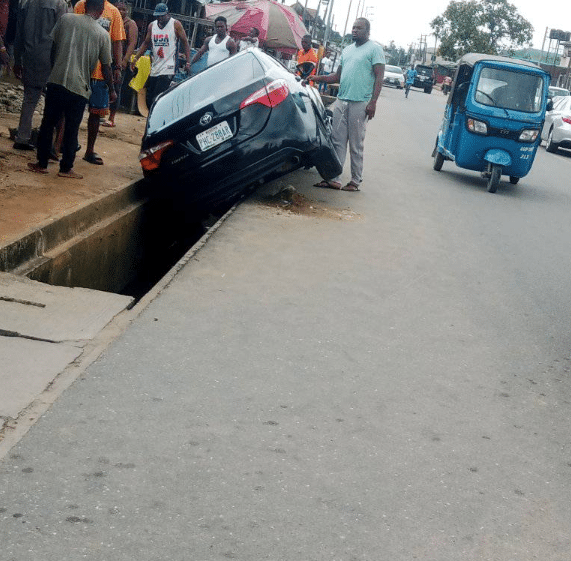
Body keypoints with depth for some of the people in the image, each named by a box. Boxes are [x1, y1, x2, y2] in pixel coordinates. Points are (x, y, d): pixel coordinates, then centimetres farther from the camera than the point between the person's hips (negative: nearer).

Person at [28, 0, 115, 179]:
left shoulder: (66, 18, 1)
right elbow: (106, 67, 3)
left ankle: (42, 164, 16)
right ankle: (66, 168, 12)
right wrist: (111, 90, 17)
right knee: (71, 129, 8)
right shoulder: (103, 34, -1)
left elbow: (51, 45, 8)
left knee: (47, 124, 11)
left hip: (56, 81, 1)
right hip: (79, 87, -1)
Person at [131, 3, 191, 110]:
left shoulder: (175, 24, -1)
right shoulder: (152, 25, 12)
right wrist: (135, 59, 10)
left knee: (158, 99, -18)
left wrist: (188, 62, -8)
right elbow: (146, 43, 19)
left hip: (168, 68, -6)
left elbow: (185, 42, 1)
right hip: (154, 68, 6)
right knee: (149, 99, 6)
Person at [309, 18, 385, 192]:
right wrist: (317, 78, 10)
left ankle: (355, 181, 4)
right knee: (337, 141, 3)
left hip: (360, 103, -6)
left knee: (356, 145, -2)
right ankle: (333, 179, 4)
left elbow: (379, 77, -7)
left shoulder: (375, 49, 0)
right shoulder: (347, 50, 21)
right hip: (341, 101, 6)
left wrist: (373, 102, -16)